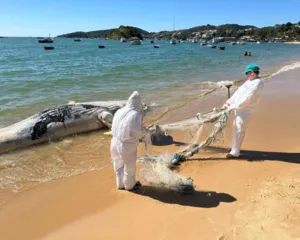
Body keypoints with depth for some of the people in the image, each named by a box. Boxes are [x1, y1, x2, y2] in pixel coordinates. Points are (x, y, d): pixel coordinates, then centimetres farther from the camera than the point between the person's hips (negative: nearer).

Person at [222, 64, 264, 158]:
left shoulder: (258, 83, -17)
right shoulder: (250, 81, 14)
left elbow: (247, 98, -24)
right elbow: (238, 91, 15)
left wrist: (233, 106, -21)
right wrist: (229, 101, 8)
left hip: (245, 110, -10)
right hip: (238, 108, 10)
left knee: (239, 131, -6)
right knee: (236, 128, 18)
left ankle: (235, 152, 1)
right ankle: (234, 147, 31)